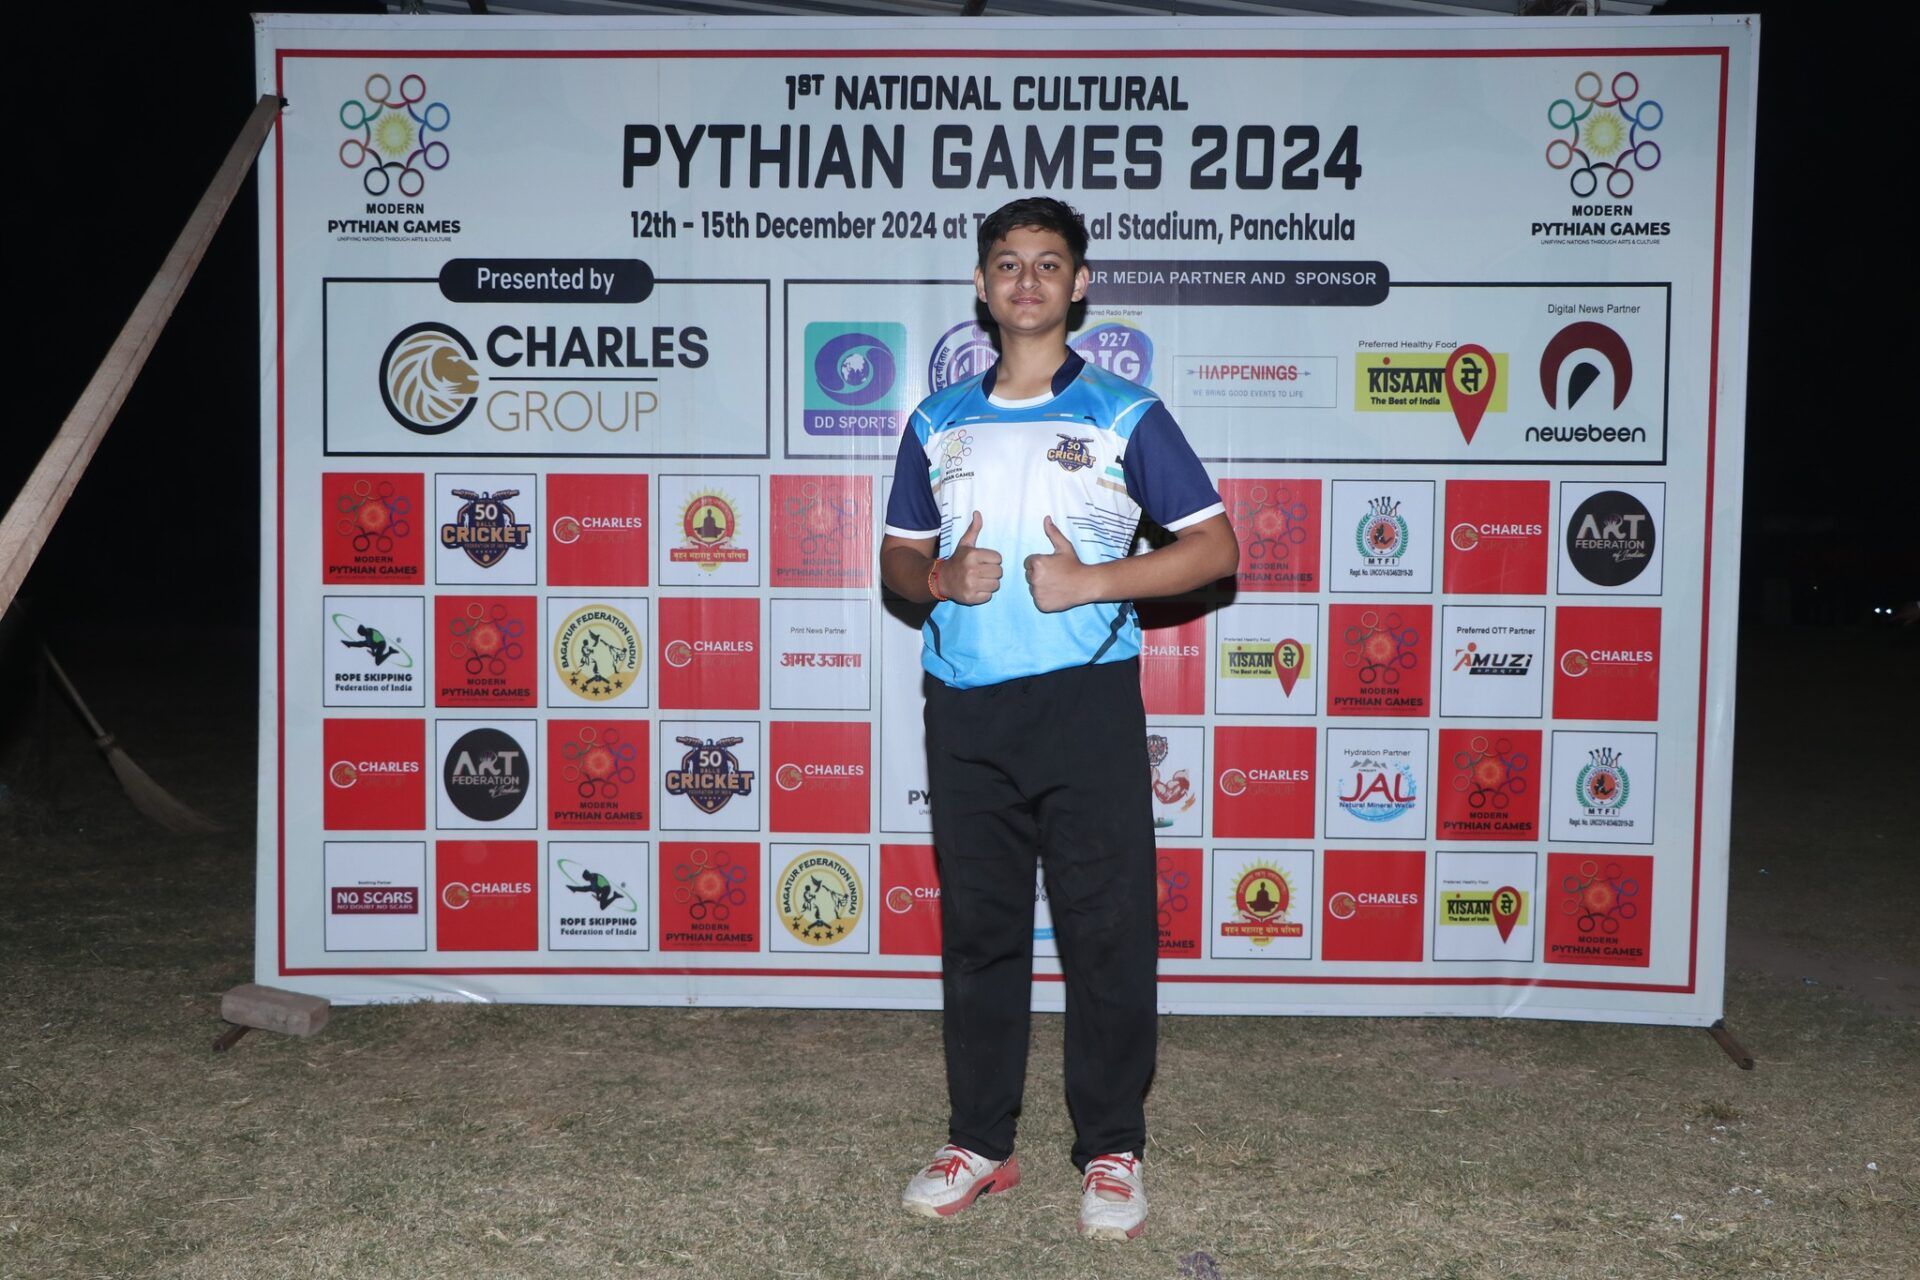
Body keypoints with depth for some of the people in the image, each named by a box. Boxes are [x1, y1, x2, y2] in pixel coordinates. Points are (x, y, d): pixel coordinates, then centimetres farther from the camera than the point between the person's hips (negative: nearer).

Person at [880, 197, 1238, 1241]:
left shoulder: (1126, 415, 3)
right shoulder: (938, 422, 13)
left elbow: (1215, 545, 0)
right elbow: (899, 556, 19)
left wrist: (1091, 582, -12)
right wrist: (941, 579, -4)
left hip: (1086, 702, -3)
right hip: (965, 710, 3)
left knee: (1108, 930, 0)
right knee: (977, 928, 10)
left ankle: (1112, 1152, 15)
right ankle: (978, 1141, 23)